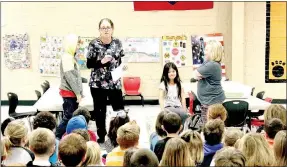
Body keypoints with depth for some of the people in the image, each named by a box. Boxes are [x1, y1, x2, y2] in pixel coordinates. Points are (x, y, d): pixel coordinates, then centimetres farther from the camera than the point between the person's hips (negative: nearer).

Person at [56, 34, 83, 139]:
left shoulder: (71, 57, 15)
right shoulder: (67, 57, -15)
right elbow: (69, 77, -19)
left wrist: (79, 92, 15)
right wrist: (78, 93, -17)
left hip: (72, 92, 9)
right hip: (69, 92, -9)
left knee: (72, 117, 10)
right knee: (68, 117, -9)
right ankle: (56, 138, -7)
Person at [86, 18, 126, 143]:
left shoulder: (117, 43, 3)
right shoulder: (94, 44, -7)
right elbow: (89, 64, -5)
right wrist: (101, 62, -20)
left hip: (115, 83, 2)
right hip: (97, 83, -2)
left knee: (119, 109, 0)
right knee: (100, 110, 6)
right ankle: (101, 136, 19)